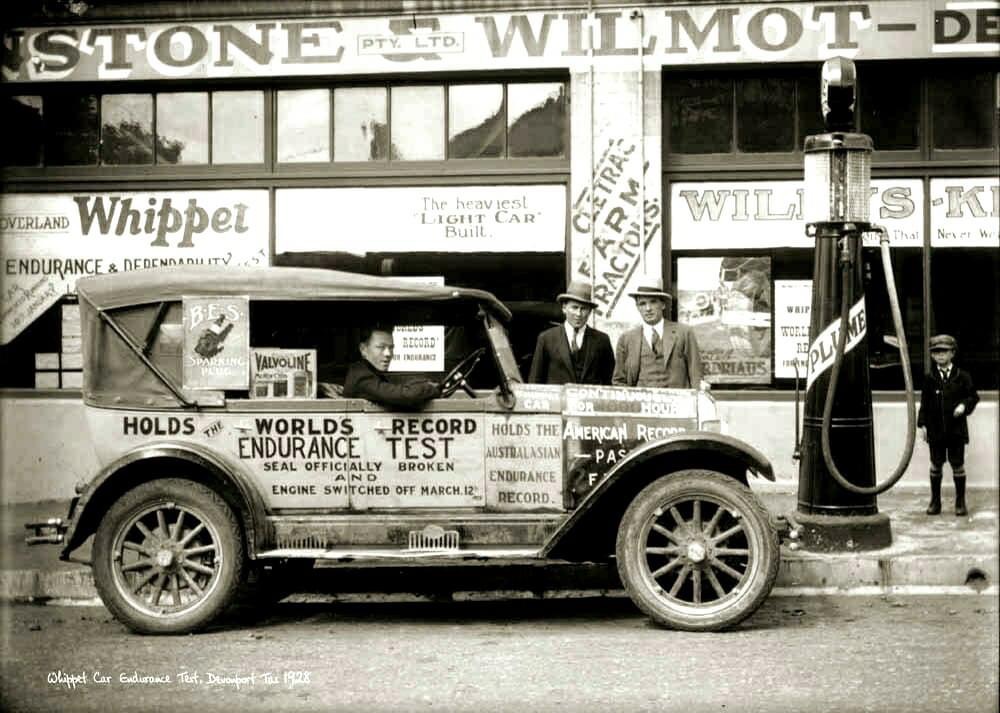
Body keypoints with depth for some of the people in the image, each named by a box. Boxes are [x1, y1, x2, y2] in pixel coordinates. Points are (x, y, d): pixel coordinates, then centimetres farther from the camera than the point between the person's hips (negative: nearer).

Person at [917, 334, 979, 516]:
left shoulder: (962, 377, 1)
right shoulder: (930, 379, 3)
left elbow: (973, 396, 7)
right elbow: (924, 403, 5)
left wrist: (964, 405, -13)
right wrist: (922, 424, 0)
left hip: (956, 429, -1)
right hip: (935, 430, 1)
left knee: (957, 465, 4)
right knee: (936, 465, 7)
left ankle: (960, 502, 15)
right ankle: (935, 501, 17)